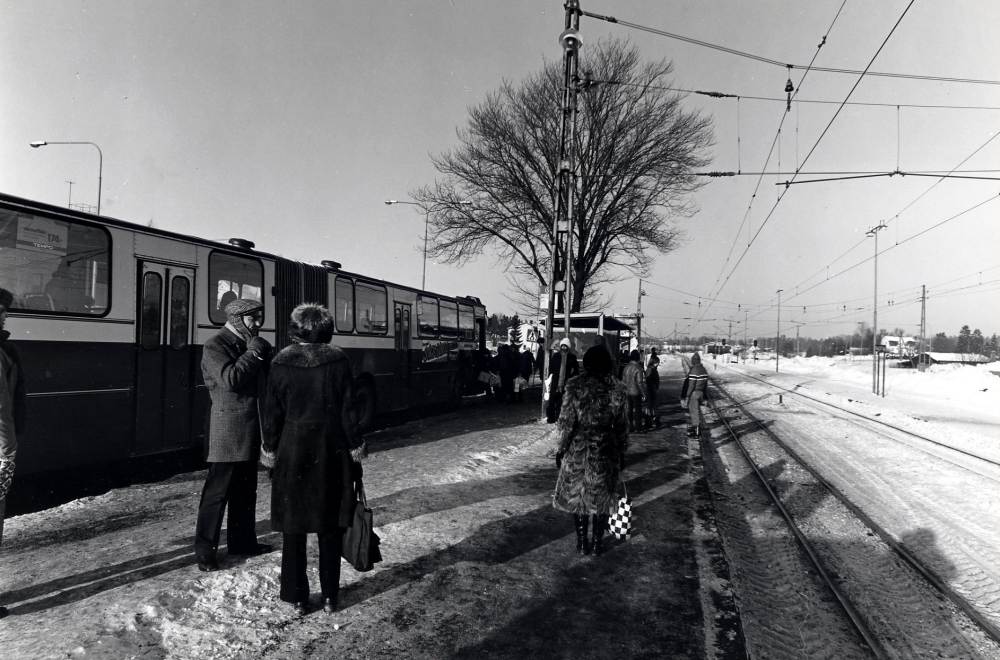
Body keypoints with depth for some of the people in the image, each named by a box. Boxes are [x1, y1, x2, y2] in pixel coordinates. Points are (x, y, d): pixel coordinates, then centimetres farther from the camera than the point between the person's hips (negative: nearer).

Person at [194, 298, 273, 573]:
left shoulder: (249, 345, 16)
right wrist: (255, 353, -17)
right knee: (217, 492, -2)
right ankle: (204, 551, 7)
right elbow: (230, 379, -25)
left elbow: (263, 380, 17)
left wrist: (263, 354, 0)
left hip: (249, 434, 9)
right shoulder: (215, 347, -9)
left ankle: (242, 540, 28)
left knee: (246, 490, 16)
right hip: (227, 435, -8)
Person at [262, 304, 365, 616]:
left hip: (293, 452, 0)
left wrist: (270, 446, 11)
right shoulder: (338, 360, -7)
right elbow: (348, 409, -6)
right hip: (331, 452, 1)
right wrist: (355, 445, 3)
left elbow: (272, 411, -1)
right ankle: (330, 597, 20)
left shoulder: (282, 363, -5)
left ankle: (297, 598, 19)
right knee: (330, 527, 12)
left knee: (293, 527, 12)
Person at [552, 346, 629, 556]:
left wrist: (561, 448, 2)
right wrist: (621, 453, 11)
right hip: (606, 451, 1)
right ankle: (597, 542, 22)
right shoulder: (617, 389, -5)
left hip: (578, 449, -1)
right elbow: (622, 426, 0)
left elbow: (566, 422, -10)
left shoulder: (575, 387, -10)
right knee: (601, 496, 14)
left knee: (577, 495, 13)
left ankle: (582, 542, 19)